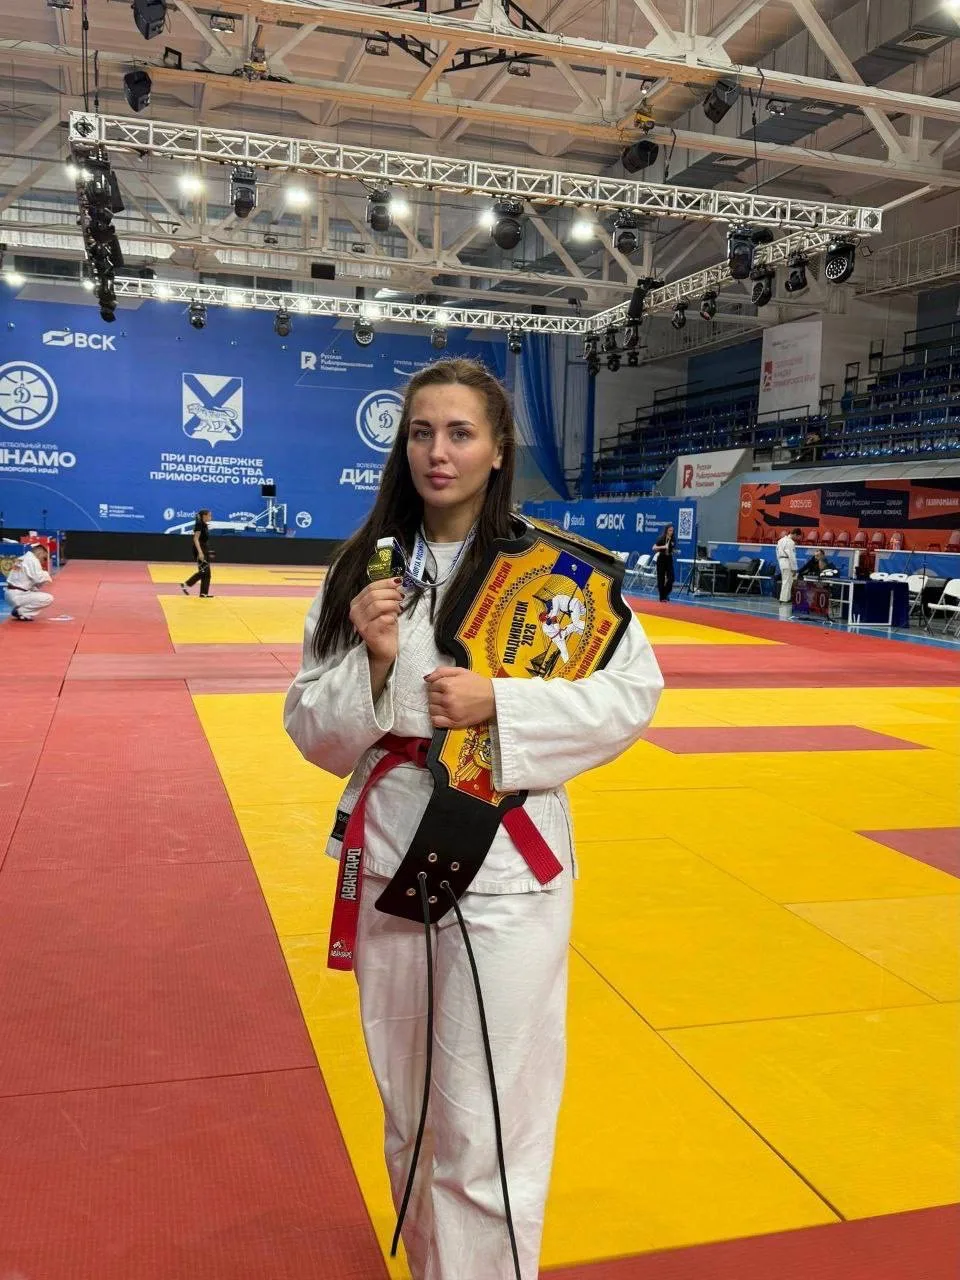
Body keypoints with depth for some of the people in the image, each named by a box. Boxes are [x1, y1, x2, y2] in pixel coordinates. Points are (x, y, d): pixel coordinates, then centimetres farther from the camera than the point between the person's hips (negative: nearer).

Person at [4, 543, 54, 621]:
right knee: (49, 599, -13)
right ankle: (21, 612, -10)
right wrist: (46, 575, 1)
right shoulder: (33, 560, -11)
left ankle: (19, 610, 12)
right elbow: (39, 579, -19)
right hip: (18, 596, -10)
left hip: (11, 594, 10)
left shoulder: (23, 559, 18)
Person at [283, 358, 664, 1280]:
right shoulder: (364, 572, 1)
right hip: (390, 863, 4)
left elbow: (631, 693, -7)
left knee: (488, 1134, 3)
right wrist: (371, 660, -17)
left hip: (504, 869, -4)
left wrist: (497, 704, -19)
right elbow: (318, 733, 3)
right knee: (409, 1117, 22)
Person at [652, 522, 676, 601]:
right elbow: (654, 548, -16)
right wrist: (663, 547, -27)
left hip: (669, 559, 4)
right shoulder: (661, 539, -8)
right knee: (661, 579, -1)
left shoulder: (673, 540, 6)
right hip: (661, 559, -4)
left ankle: (666, 593, 15)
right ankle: (662, 597, 6)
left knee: (671, 578, -6)